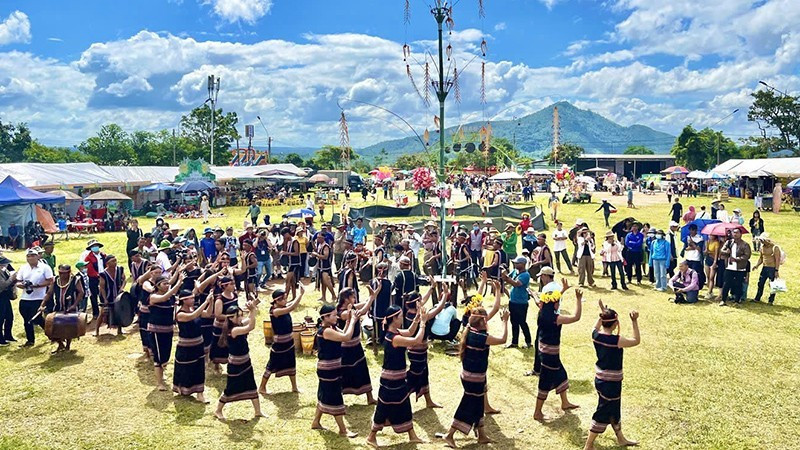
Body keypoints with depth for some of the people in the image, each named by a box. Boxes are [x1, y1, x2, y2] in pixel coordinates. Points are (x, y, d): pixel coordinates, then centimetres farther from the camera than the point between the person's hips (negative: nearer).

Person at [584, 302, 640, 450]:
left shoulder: (595, 335, -7)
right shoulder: (616, 340, -26)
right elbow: (636, 341, -11)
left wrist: (602, 314, 15)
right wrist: (634, 321, -12)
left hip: (600, 379, 8)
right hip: (611, 382, -8)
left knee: (614, 409, 26)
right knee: (603, 414, 5)